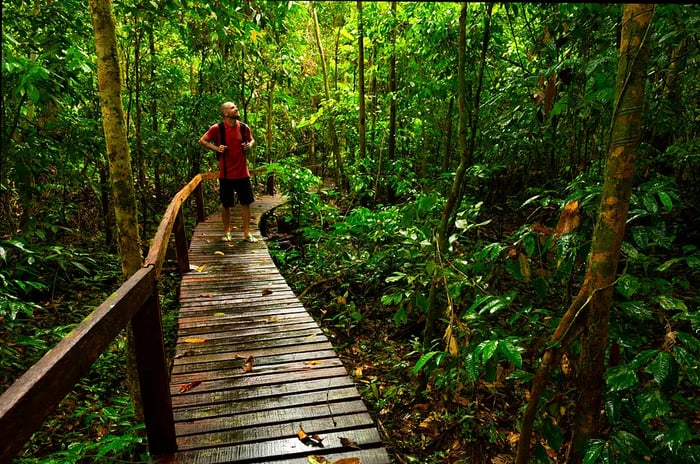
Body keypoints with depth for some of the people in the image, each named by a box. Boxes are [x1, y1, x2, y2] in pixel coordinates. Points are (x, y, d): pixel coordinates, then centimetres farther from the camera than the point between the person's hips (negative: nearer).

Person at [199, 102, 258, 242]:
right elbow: (202, 141, 3)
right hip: (226, 174, -2)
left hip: (242, 172, 2)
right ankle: (227, 232, 24)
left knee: (245, 202, 4)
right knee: (226, 204, 8)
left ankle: (247, 233, 14)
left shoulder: (244, 127, 1)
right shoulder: (217, 129, -7)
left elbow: (251, 140, 19)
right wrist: (216, 148, -12)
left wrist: (250, 145, -4)